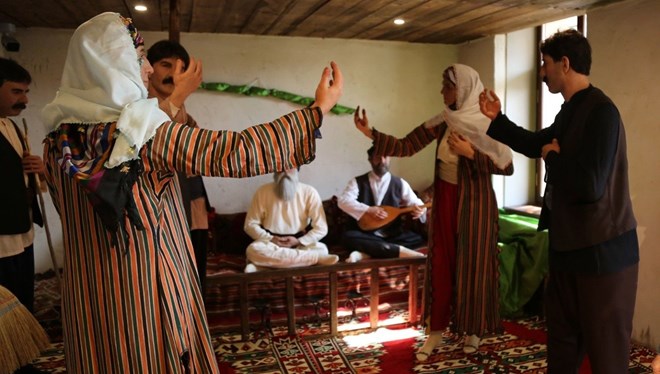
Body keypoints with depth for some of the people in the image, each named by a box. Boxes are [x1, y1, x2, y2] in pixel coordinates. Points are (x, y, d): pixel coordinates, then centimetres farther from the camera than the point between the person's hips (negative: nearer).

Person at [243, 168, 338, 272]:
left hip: (300, 243, 0)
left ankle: (263, 265, -33)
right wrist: (270, 239, -15)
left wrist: (298, 241, -19)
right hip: (271, 243, 1)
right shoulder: (263, 192, -2)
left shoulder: (309, 192, -5)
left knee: (321, 249, -31)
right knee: (253, 250, -34)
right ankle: (317, 257, -34)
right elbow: (250, 225, 1)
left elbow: (321, 228, -6)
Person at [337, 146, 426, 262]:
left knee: (418, 238, -25)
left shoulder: (400, 183, 10)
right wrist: (368, 210, -20)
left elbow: (416, 203, 5)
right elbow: (343, 201, -8)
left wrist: (420, 209, -20)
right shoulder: (358, 182, 5)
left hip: (392, 236, 1)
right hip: (365, 234, -1)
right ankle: (400, 251, -38)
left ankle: (365, 254, -32)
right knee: (348, 236, -33)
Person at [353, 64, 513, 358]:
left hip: (474, 202, -4)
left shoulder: (486, 123, -13)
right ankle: (436, 330, 22)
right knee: (441, 263, 9)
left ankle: (474, 329, 28)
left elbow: (507, 166, -14)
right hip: (445, 198, 5)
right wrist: (371, 133, -11)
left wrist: (471, 153, -23)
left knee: (473, 264, 7)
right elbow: (406, 146, -2)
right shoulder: (443, 121, 1)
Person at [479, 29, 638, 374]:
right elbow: (536, 144, 26)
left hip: (602, 251, -10)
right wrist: (496, 119, 18)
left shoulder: (600, 112, -22)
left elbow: (589, 186, -31)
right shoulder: (570, 111, 9)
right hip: (568, 245, 10)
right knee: (561, 336, 23)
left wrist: (552, 158, -14)